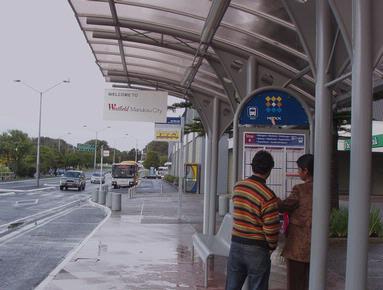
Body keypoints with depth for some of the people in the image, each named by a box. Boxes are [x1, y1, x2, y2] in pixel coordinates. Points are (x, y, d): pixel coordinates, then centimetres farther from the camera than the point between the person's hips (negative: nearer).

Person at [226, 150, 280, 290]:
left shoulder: (237, 187, -1)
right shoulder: (267, 195, -18)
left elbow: (239, 212, 6)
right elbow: (271, 228, -16)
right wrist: (272, 246, 3)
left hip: (236, 244, 5)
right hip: (257, 249, -5)